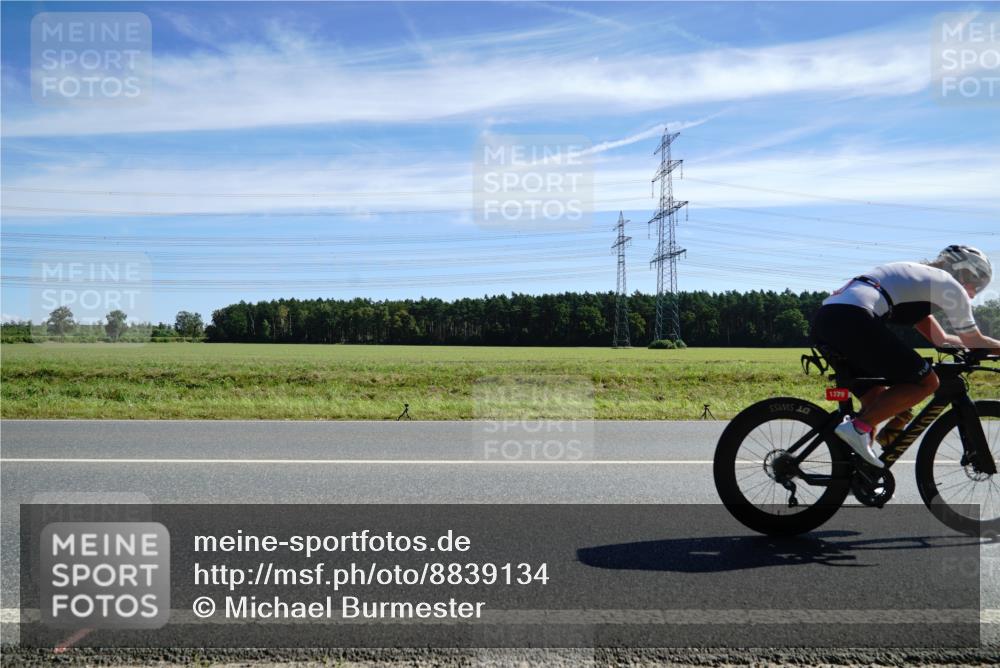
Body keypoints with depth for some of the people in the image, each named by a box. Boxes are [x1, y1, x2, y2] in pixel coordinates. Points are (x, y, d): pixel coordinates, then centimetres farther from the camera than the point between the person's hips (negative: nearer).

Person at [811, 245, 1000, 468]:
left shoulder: (917, 275, 36)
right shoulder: (951, 286, 13)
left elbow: (940, 339, 43)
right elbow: (974, 341, 21)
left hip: (824, 319, 9)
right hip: (852, 320, -9)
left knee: (876, 397, 20)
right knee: (926, 381, 1)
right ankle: (858, 427, -9)